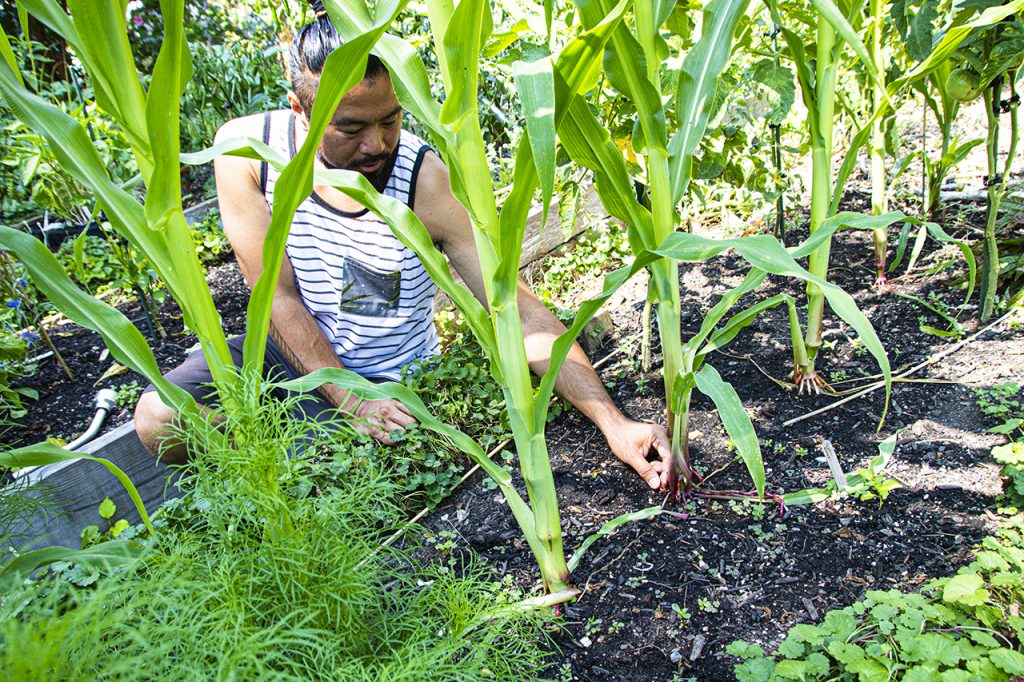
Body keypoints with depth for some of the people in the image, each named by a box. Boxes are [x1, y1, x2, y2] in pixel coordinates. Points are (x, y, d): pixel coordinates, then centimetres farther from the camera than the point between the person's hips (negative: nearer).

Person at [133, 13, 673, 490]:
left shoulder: (427, 183, -25)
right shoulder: (246, 150, -18)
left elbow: (521, 314, -25)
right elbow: (279, 298, -15)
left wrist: (614, 424, -31)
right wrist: (353, 401, -23)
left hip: (390, 377, -2)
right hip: (292, 352, 2)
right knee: (160, 420, -17)